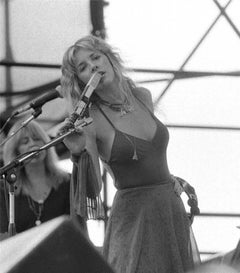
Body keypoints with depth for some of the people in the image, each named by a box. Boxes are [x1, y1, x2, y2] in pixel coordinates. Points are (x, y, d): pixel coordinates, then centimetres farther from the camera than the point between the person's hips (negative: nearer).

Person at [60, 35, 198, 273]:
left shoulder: (143, 97, 5)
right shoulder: (90, 120, -11)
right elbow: (93, 189, -17)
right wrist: (78, 153, -31)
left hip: (172, 206, 5)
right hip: (132, 215, -5)